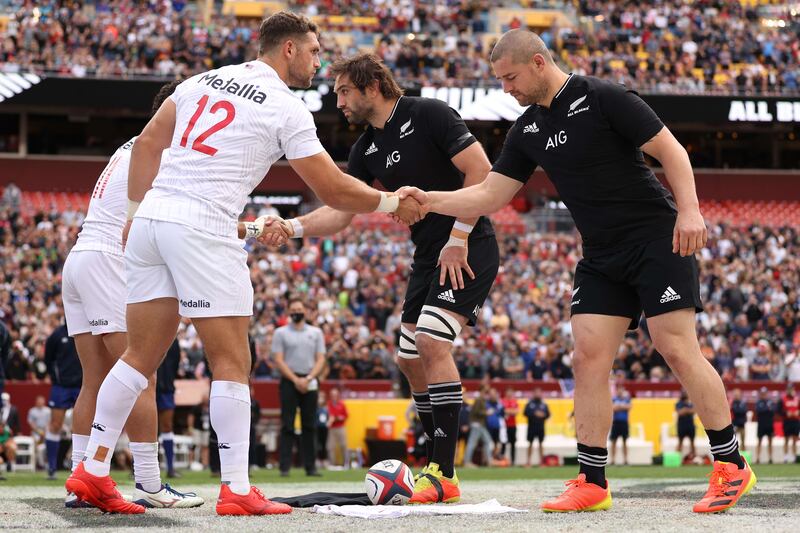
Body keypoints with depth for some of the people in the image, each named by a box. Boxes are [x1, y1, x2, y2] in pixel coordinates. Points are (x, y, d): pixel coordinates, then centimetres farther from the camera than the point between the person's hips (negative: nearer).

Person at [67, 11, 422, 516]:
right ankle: (237, 490, -3)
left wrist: (139, 208, 22)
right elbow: (334, 191, -1)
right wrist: (393, 203, 12)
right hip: (202, 228, -7)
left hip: (151, 216, 7)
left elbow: (147, 144, 18)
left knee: (142, 356, 13)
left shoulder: (205, 80, 17)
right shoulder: (287, 109, -2)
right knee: (232, 362, -1)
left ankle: (93, 470, 13)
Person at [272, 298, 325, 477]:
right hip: (289, 381, -2)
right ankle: (285, 467, -7)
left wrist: (308, 379, -10)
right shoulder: (281, 333, 5)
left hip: (310, 382, 2)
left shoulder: (316, 332, 11)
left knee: (310, 425, 3)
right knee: (287, 425, -6)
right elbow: (278, 360, -3)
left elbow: (320, 359, 5)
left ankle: (310, 466, 5)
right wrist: (296, 380, -13)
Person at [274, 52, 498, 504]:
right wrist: (292, 227, -10)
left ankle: (443, 475, -20)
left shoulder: (429, 114, -12)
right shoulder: (367, 149, 11)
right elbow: (339, 212, 8)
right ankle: (440, 466, 14)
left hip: (468, 250, -9)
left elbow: (480, 170, -16)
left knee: (431, 343, -21)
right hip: (428, 257, 9)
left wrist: (458, 238, -17)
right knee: (411, 359, 5)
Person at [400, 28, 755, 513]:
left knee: (678, 349, -12)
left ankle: (731, 466, -3)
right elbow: (489, 195, 10)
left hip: (658, 239, -7)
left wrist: (689, 211, -22)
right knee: (589, 357, -3)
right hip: (601, 256, 7)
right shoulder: (527, 131, 9)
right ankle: (593, 483, 0)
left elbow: (670, 150, -12)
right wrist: (429, 200, -3)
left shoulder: (604, 98, -12)